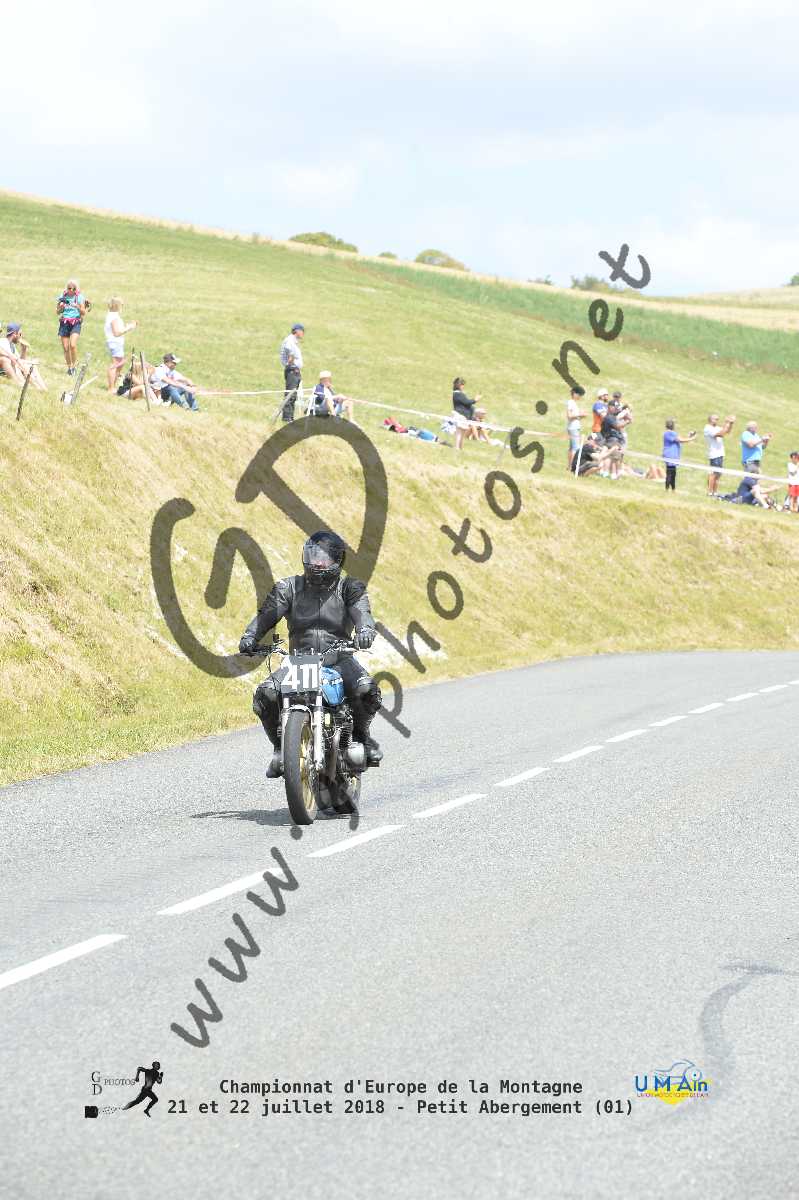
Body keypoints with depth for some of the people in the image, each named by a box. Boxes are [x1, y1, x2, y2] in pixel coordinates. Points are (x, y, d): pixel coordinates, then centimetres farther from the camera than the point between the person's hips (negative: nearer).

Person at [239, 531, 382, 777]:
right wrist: (249, 637, -24)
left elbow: (361, 610, -12)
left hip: (338, 658, -1)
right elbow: (267, 613, -3)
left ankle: (361, 733, 3)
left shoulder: (349, 588, 7)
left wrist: (365, 630, -37)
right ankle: (281, 747, 0)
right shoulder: (289, 587, 10)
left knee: (366, 689, -30)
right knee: (265, 694, -25)